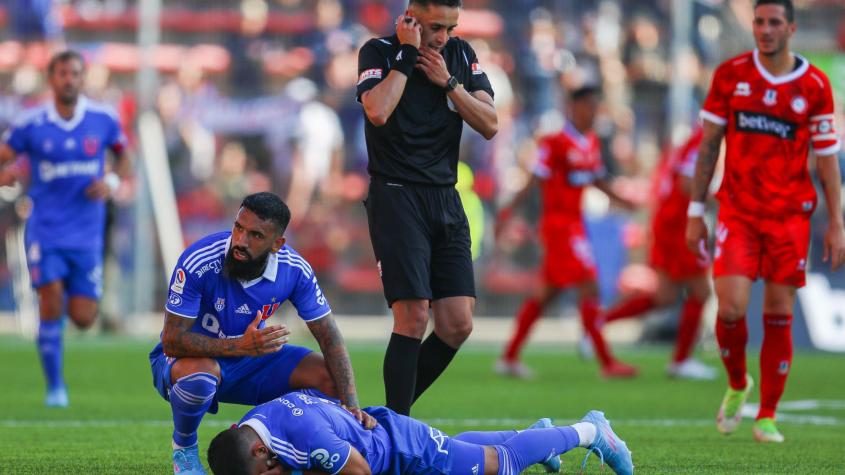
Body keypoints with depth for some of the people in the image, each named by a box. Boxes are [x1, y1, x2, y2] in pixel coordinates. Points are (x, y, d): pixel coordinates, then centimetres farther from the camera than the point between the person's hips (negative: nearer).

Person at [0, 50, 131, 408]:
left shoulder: (103, 119, 0)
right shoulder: (30, 124, -5)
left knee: (83, 319, -2)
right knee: (51, 304, -16)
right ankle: (55, 387, -2)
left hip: (87, 233, 2)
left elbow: (124, 157, 15)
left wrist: (112, 181, -6)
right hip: (45, 229, -2)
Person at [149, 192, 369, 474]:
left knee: (328, 376, -16)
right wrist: (241, 346, -44)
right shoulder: (198, 263, -30)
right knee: (200, 373, -41)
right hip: (191, 358, -4)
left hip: (250, 361, 4)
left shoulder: (295, 270, -16)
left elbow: (330, 339, -12)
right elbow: (172, 340, -31)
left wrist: (351, 405, -26)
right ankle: (184, 448, -8)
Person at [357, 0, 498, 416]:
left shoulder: (461, 56, 10)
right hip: (396, 197, -5)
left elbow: (489, 125, 3)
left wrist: (448, 82, -7)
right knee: (413, 317, -15)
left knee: (457, 325, -1)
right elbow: (378, 112, -22)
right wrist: (407, 54, -16)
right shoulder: (379, 51, -4)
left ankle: (394, 416, 13)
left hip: (445, 199, 6)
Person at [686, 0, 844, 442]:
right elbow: (708, 145, 6)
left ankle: (767, 417, 12)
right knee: (731, 307, -13)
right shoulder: (730, 74, 1)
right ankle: (737, 385, 16)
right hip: (737, 211, 0)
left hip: (790, 214, 0)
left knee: (779, 315, 1)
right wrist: (695, 212, 4)